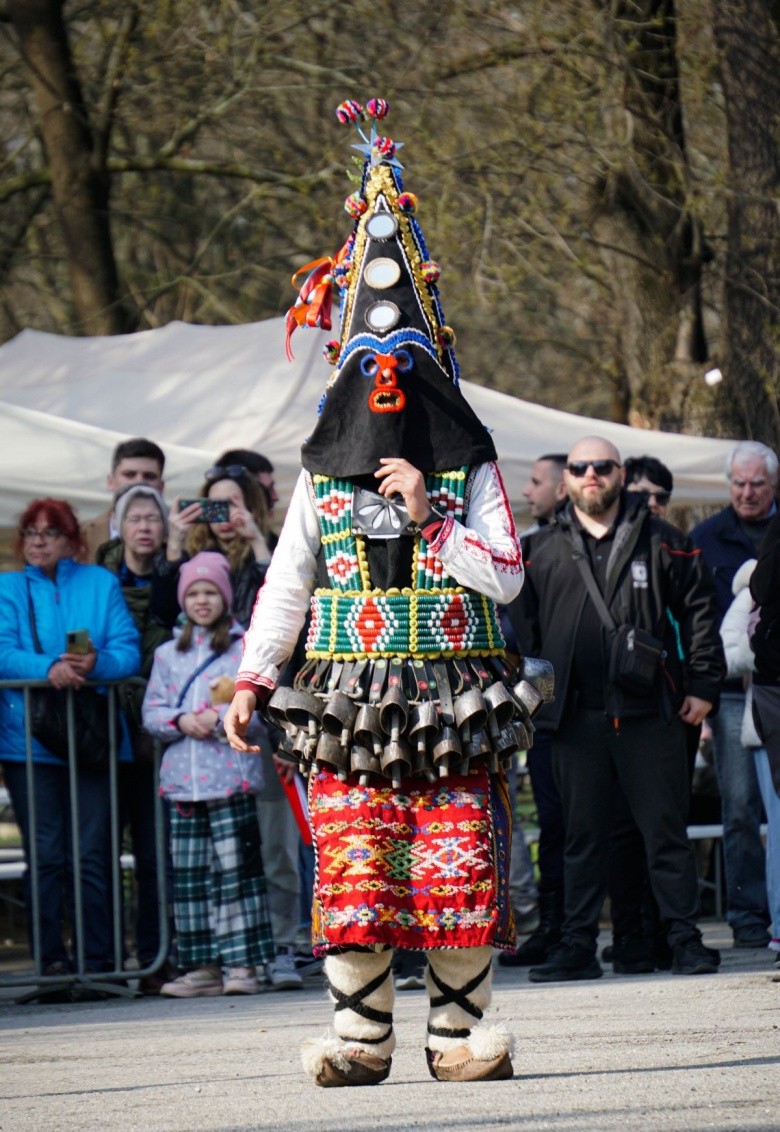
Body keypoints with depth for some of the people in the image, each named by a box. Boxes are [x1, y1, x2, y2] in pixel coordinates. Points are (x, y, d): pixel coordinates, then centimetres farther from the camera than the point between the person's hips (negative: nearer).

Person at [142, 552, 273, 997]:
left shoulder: (247, 648, 4)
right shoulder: (169, 654, 17)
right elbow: (152, 711, 12)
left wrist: (221, 718, -16)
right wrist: (181, 722, -8)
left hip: (232, 775, -4)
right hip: (182, 778, 4)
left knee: (236, 868, -8)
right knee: (191, 875, 4)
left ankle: (243, 964, -6)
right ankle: (203, 968, 8)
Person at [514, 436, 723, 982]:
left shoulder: (662, 542, 7)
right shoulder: (543, 551, 11)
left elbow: (698, 611, 9)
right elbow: (526, 626, 16)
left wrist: (703, 685, 2)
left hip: (650, 712, -2)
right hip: (576, 718, 2)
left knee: (666, 830, 0)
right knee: (582, 834, 6)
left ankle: (686, 940, 4)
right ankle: (578, 944, 10)